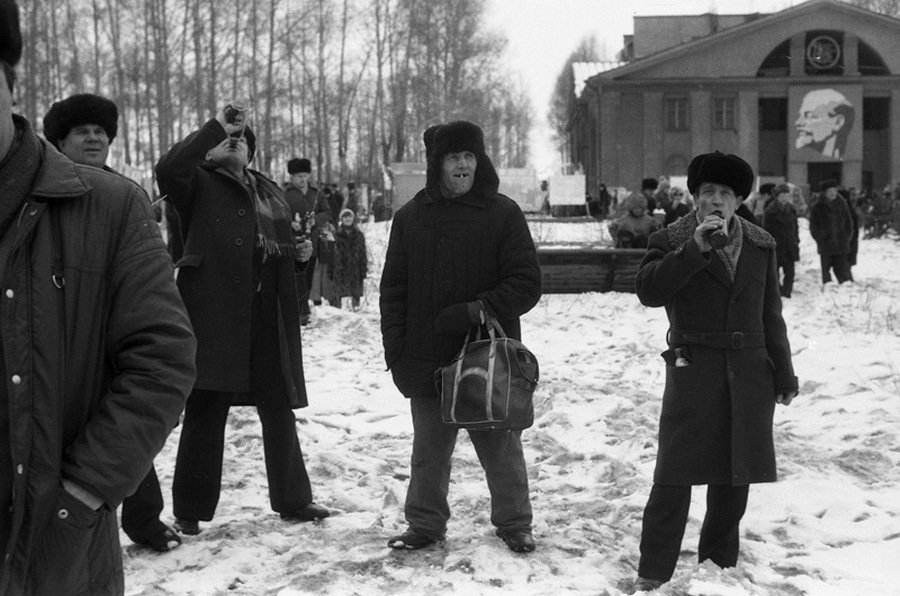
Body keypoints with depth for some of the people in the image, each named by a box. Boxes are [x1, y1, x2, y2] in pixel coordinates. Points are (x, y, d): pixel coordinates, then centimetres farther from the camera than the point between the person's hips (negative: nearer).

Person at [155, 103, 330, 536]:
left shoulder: (271, 193, 21)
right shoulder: (200, 185, 2)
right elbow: (169, 169, -22)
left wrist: (300, 254, 9)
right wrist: (216, 127, -18)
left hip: (269, 321, 6)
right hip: (214, 317, -6)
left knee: (279, 409, 11)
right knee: (207, 410, -4)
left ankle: (292, 501, 22)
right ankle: (190, 511, 6)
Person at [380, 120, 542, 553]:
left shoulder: (502, 214, -3)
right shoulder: (411, 217, 6)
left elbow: (527, 282, -6)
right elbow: (393, 288, 8)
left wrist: (480, 310, -19)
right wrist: (395, 348, -1)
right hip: (427, 360, 3)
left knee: (501, 450, 9)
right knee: (428, 452, 14)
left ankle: (513, 524, 26)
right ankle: (425, 525, 29)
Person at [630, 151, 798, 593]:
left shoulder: (760, 245, 11)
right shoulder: (671, 241, 0)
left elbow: (770, 316, 15)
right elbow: (647, 291, -18)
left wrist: (783, 374, 15)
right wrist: (696, 249, -24)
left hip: (749, 375, 4)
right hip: (693, 371, -4)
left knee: (734, 479, 9)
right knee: (674, 477, -7)